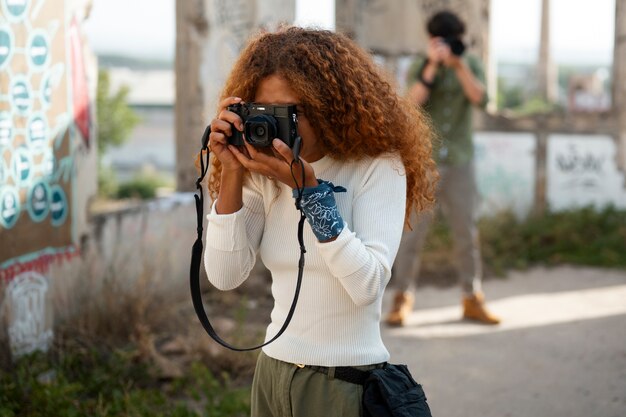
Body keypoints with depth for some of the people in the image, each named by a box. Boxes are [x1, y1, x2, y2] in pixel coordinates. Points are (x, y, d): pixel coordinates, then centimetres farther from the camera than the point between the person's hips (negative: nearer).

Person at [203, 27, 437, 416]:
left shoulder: (378, 166, -12)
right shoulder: (266, 175, 0)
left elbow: (367, 286, -22)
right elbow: (225, 276, -7)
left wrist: (308, 187, -25)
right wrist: (231, 172, -14)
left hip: (348, 381, -5)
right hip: (272, 372, 5)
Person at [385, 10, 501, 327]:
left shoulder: (471, 65, 3)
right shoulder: (418, 68, -3)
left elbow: (480, 99, -14)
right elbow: (412, 102, -20)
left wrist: (459, 64, -24)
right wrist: (433, 65, -26)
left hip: (459, 163, 2)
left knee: (466, 232, 3)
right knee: (413, 231, -4)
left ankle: (472, 301, 13)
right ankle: (402, 301, 4)